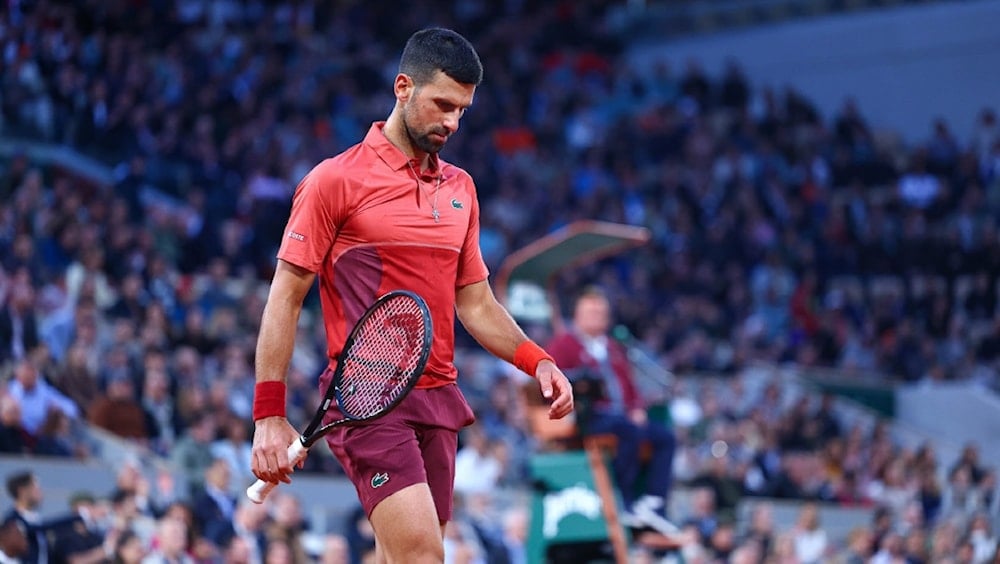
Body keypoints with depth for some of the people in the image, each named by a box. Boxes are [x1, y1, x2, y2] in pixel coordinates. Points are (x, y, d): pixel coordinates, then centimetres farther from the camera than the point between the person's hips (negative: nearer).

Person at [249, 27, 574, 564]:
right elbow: (285, 298, -3)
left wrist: (536, 361, 4)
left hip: (438, 399, 7)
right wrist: (269, 416, -8)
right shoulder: (335, 180, -3)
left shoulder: (460, 188, 16)